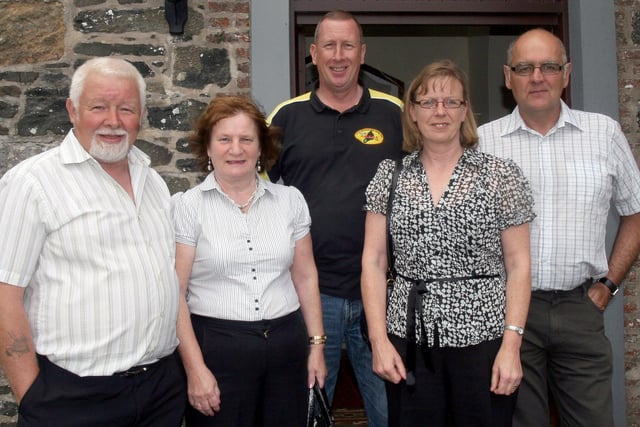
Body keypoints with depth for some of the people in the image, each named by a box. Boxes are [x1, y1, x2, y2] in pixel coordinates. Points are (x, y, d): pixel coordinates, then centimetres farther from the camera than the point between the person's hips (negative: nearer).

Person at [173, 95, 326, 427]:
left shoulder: (290, 200, 4)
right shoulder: (187, 206, -5)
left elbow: (305, 277, 9)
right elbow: (174, 293, -7)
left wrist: (316, 345, 8)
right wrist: (195, 368, -10)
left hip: (287, 345, 3)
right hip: (216, 347, -3)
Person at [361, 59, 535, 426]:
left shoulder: (501, 175, -1)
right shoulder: (390, 175, 4)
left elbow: (518, 265, -1)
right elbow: (373, 261, 3)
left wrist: (512, 345, -8)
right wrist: (379, 340, -3)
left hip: (482, 337, -1)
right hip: (409, 340, 2)